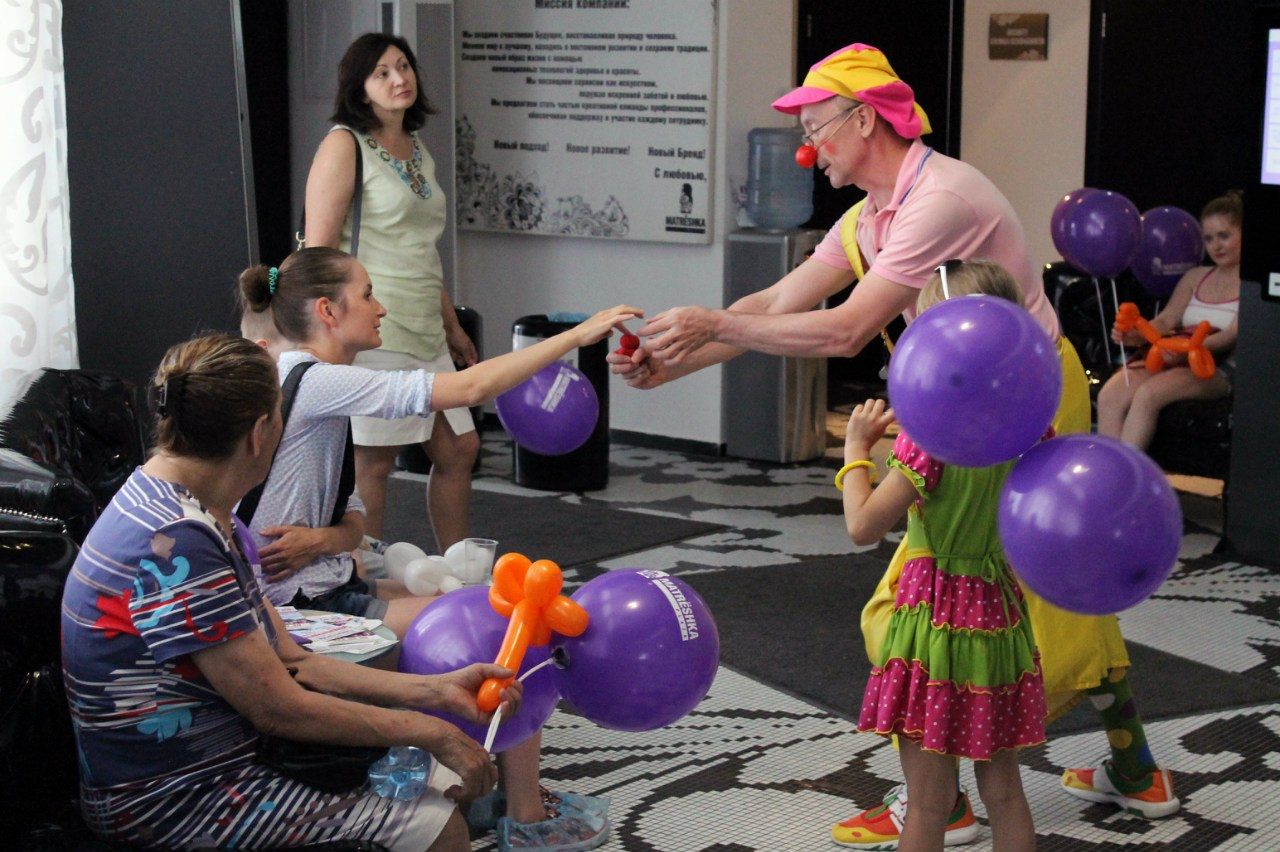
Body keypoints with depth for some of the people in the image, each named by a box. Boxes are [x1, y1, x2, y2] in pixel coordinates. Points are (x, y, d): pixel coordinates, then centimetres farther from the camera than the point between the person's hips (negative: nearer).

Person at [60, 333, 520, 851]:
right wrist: (427, 731, -10)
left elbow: (290, 663, 7)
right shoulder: (173, 544, -26)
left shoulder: (195, 515, 6)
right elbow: (279, 708, -21)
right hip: (171, 802, -10)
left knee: (443, 780, 10)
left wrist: (438, 691, 3)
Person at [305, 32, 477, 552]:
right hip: (373, 332, -8)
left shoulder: (417, 151, 17)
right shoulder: (344, 145, -7)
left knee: (458, 450, 11)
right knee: (372, 464, -3)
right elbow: (318, 249, -13)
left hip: (424, 334, 9)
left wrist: (452, 328, 25)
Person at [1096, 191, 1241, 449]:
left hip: (1219, 366, -6)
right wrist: (1135, 336, -8)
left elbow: (1234, 336, -10)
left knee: (1148, 394, -34)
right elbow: (1166, 320, 15)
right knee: (1109, 394, -24)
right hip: (1174, 358, 6)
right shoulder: (1196, 277, 25)